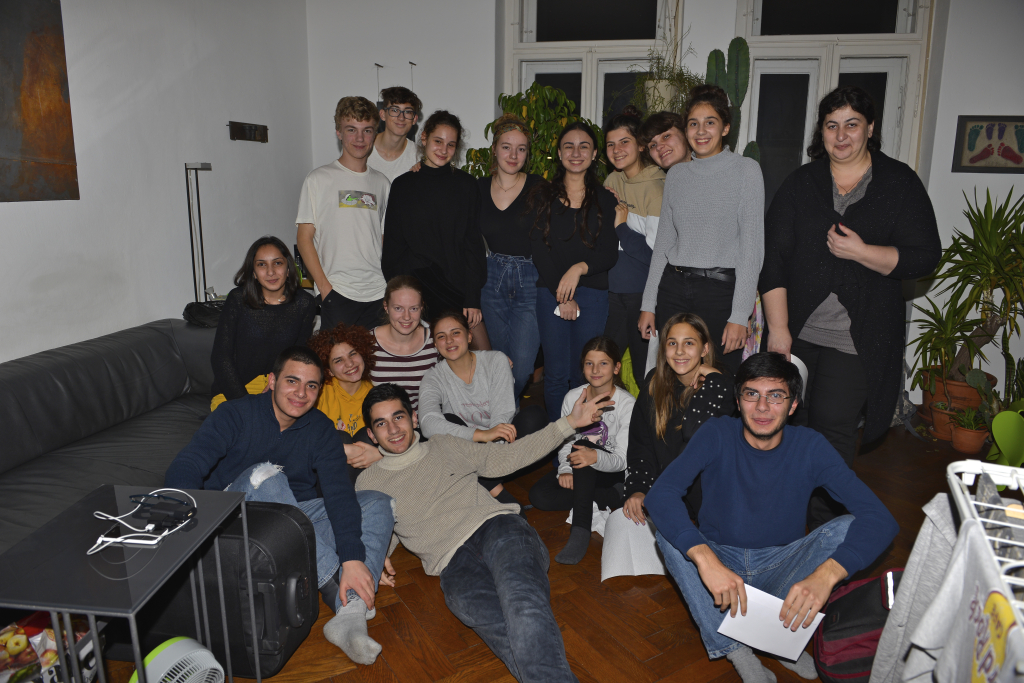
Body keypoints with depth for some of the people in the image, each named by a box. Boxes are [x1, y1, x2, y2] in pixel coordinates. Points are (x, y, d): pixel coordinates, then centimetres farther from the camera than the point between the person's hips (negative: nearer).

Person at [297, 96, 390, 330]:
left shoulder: (381, 182, 14)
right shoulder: (320, 179, 2)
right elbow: (304, 237, 0)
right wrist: (324, 286, -9)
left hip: (379, 293, 4)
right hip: (337, 293, -3)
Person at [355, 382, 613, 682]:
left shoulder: (445, 447, 24)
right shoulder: (368, 483, 22)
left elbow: (508, 456, 24)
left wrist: (569, 422, 17)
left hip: (498, 526, 1)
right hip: (453, 560, 0)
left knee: (523, 604, -36)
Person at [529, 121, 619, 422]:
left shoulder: (605, 198, 8)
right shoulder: (542, 195, 9)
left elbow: (610, 254, 2)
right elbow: (539, 250, 1)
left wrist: (580, 267, -18)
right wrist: (561, 295, -8)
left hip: (592, 295, 0)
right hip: (550, 293, 0)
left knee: (583, 374, 1)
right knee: (556, 374, 1)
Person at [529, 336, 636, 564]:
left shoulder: (627, 404, -15)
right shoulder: (573, 397, -2)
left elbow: (623, 460, -19)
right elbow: (565, 442, 3)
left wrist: (596, 457, -42)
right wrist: (565, 470, -19)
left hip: (613, 474, -4)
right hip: (580, 474, 4)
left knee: (583, 446, -36)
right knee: (538, 495, -22)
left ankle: (580, 531, -39)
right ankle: (608, 500, -17)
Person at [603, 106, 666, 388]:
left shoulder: (656, 187, -12)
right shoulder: (612, 181, 9)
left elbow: (657, 255, -17)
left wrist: (621, 224, -11)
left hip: (643, 294, -6)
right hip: (612, 291, 7)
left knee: (645, 375, 4)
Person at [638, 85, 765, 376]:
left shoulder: (746, 170, -2)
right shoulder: (676, 174, 11)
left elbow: (752, 245, -6)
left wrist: (740, 315, -12)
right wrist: (649, 304, 9)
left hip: (722, 287, -4)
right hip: (673, 288, 4)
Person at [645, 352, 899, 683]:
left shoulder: (809, 446, -14)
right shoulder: (717, 434, -16)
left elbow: (880, 519, -24)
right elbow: (660, 494, -31)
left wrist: (825, 574, -42)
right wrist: (705, 559, -47)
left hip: (780, 567, 1)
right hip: (720, 558, 0)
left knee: (847, 528, -22)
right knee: (669, 529, -28)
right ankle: (735, 651, -24)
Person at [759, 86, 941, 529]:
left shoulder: (900, 183, 3)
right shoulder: (801, 183, 7)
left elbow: (924, 258, -1)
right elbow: (773, 257, 1)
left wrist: (861, 251, -17)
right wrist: (778, 328, -6)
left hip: (857, 336, -2)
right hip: (797, 329, 2)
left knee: (833, 425, -4)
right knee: (790, 420, 5)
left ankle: (823, 521, 15)